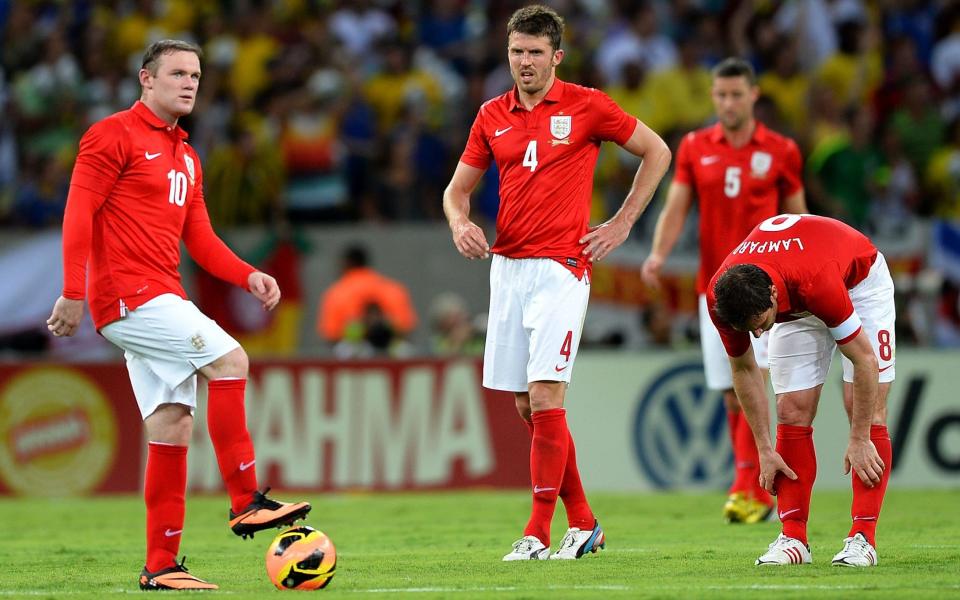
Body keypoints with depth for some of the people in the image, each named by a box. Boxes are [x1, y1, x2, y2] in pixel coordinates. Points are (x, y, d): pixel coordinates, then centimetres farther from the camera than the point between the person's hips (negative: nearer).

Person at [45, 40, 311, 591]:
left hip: (163, 297, 9)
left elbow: (199, 238, 21)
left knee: (173, 428, 5)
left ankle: (161, 565, 7)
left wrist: (248, 276, 4)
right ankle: (246, 502, -15)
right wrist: (73, 293, -19)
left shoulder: (186, 156, 21)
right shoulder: (114, 136, -5)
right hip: (128, 296, -9)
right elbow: (79, 213, -11)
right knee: (230, 360, -19)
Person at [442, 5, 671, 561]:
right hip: (507, 266, 5)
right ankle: (583, 523, 19)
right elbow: (458, 188, 17)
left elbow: (657, 151, 7)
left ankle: (539, 535, -10)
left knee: (544, 400, -14)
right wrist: (461, 223, -5)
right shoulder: (493, 116, 10)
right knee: (528, 408, 6)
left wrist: (622, 224, 3)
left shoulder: (586, 106, -2)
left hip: (560, 268, -5)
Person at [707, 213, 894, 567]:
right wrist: (764, 449, -11)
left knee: (866, 411, -14)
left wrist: (859, 441, -27)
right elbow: (743, 369, -11)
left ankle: (863, 538, -14)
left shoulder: (816, 282, -45)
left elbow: (865, 359, -33)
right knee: (792, 413, -8)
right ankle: (793, 538, -4)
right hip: (797, 308, 4)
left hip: (859, 281, -4)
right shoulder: (721, 296, -30)